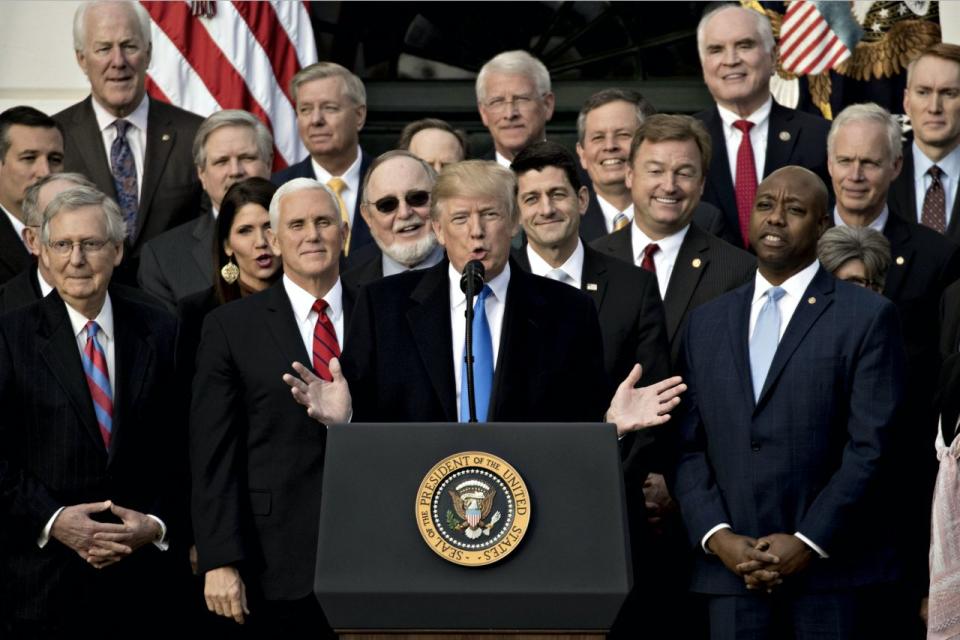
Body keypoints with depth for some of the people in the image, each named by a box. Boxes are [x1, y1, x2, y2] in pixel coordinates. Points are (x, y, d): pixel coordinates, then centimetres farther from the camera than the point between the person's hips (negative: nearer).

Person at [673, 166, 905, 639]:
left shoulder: (868, 317, 1)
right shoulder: (706, 322, 15)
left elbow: (870, 446, -6)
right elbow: (689, 447, 10)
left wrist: (808, 543, -11)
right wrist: (716, 536, -4)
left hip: (834, 572, -3)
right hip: (731, 571, 3)